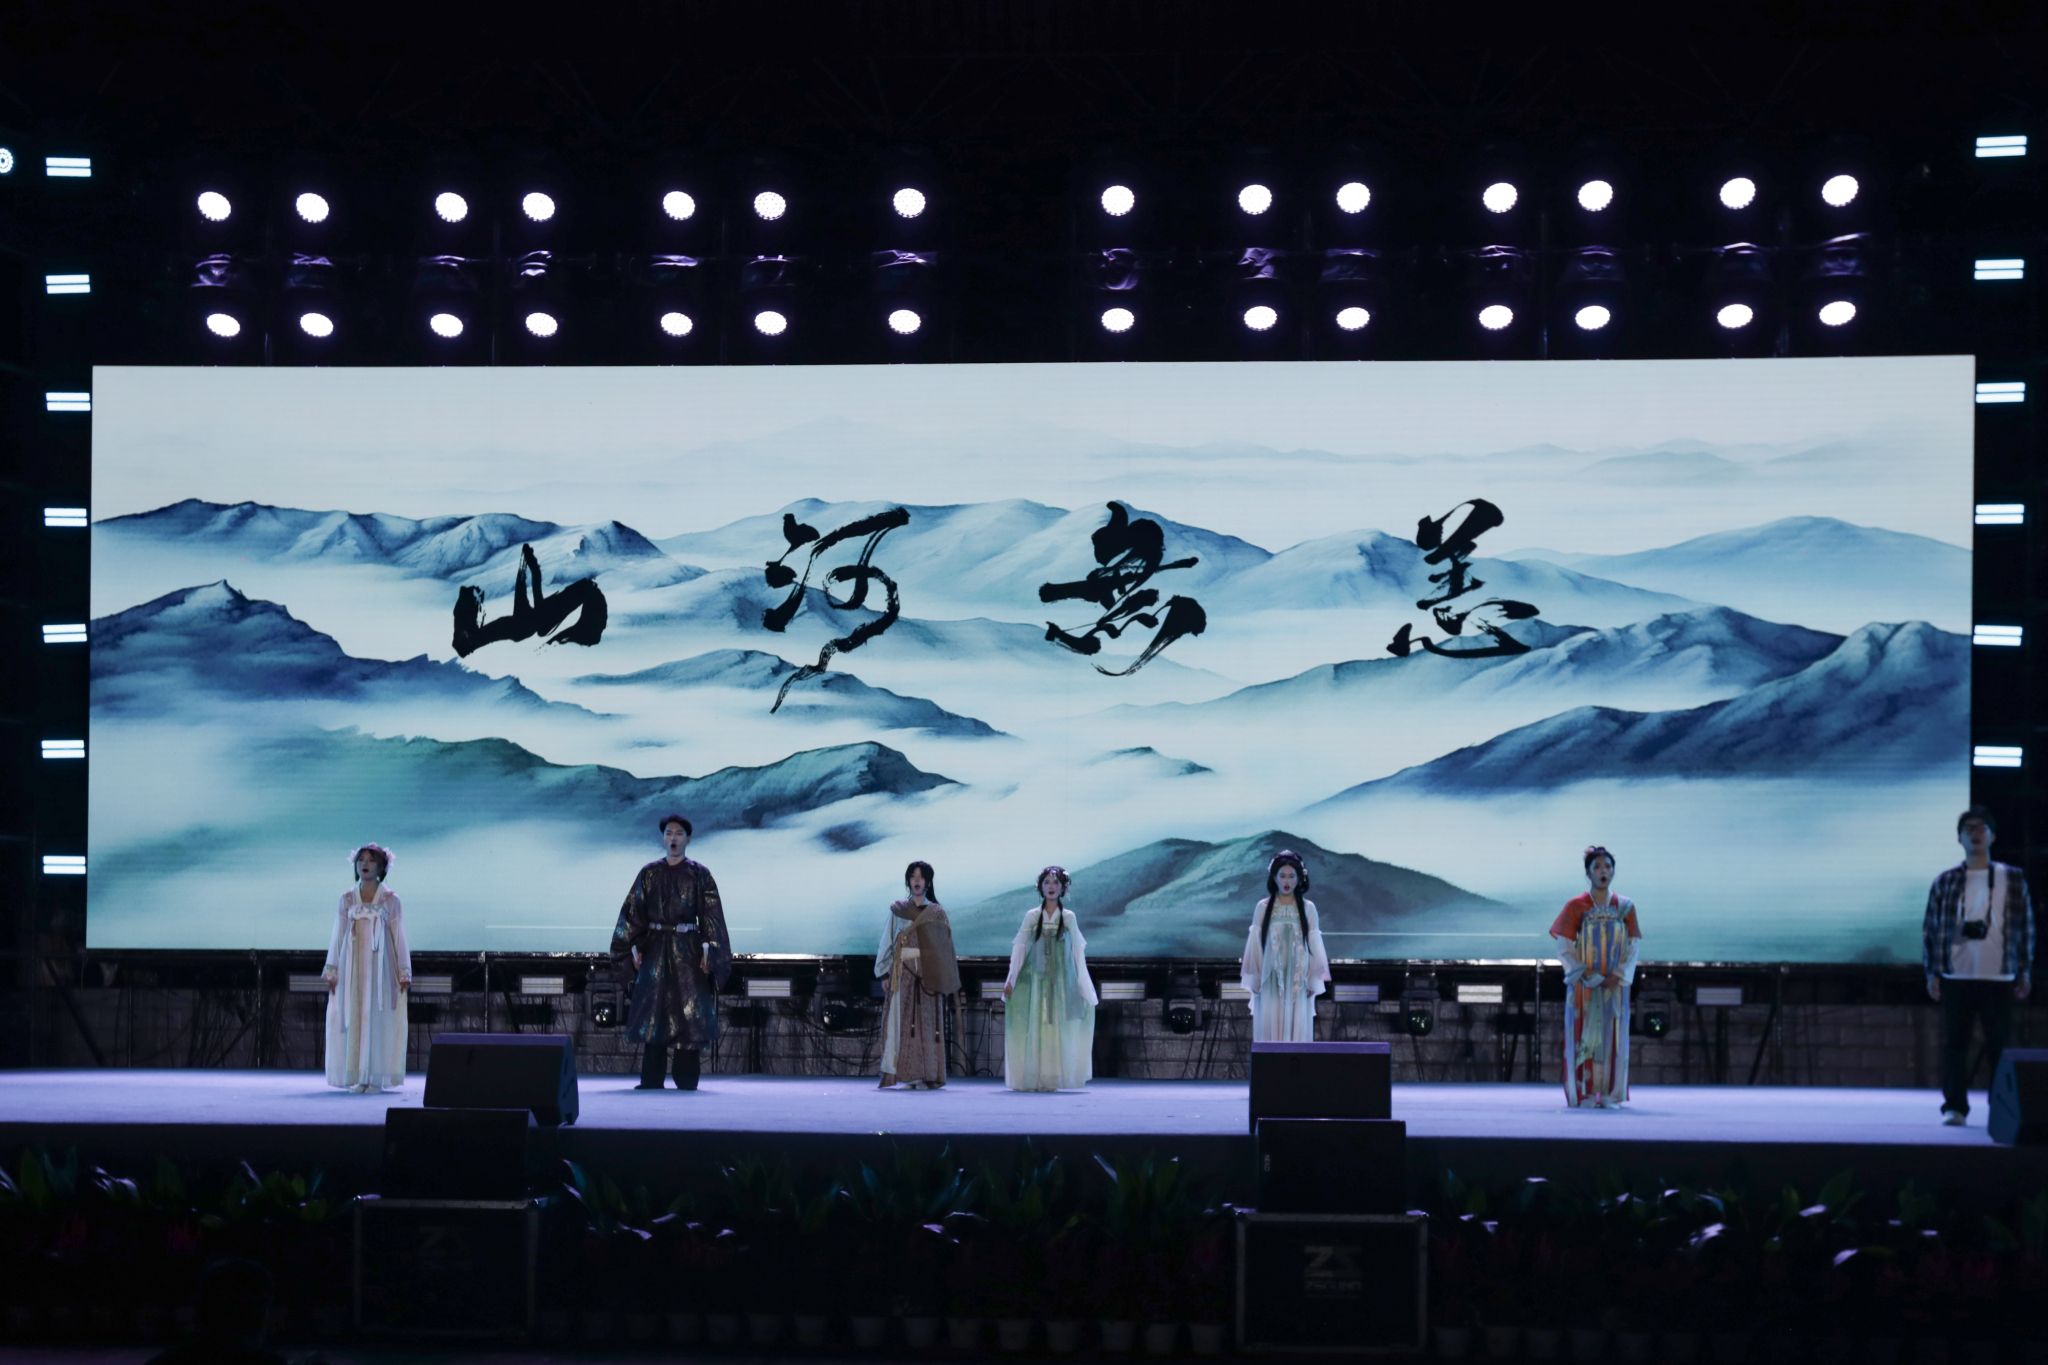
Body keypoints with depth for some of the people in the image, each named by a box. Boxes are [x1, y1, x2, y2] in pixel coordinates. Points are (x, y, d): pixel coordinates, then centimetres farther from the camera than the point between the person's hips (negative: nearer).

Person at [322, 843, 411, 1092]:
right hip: (352, 967, 2)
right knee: (353, 1019, 0)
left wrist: (404, 972, -3)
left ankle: (376, 1078, 0)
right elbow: (337, 935, 9)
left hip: (380, 966, -2)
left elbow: (399, 936, 1)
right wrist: (331, 970, 4)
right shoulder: (347, 898, 7)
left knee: (378, 1019, -3)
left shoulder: (391, 899, 1)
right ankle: (357, 1077, 4)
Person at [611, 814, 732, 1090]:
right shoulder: (649, 873, 6)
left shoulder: (700, 874, 2)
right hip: (655, 948, 1)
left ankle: (687, 1080, 3)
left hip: (688, 949, -1)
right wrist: (634, 948, -2)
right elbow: (634, 912, 6)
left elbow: (711, 916, -1)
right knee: (653, 1014, 0)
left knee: (690, 1014, -4)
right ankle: (651, 1081, 5)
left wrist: (708, 950, -10)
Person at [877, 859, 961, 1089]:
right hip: (903, 973, 1)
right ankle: (907, 1074, -6)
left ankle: (927, 1075, -2)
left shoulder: (937, 913, 8)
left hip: (928, 975, 0)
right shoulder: (897, 910, 9)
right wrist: (885, 973, 0)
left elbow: (945, 947, 7)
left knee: (927, 1023, -3)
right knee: (902, 1022, -6)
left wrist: (945, 981, 1)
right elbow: (888, 942, 8)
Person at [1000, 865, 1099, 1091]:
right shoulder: (1031, 916, 5)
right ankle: (1032, 1078, 0)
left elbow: (1078, 951, 7)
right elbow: (1019, 948, 3)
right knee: (1034, 1026, -4)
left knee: (1058, 1027, -3)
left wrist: (1083, 984, 4)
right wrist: (1011, 979, -4)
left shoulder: (1069, 917, 6)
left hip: (1061, 980, 0)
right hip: (1035, 979, 0)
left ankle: (1053, 1078, 2)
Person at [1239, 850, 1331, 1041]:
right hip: (1271, 979, 0)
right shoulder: (1263, 907, 0)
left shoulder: (1308, 908, 1)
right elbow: (1255, 944, 2)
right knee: (1269, 1029, 0)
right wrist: (1254, 979, 0)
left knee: (1298, 1029, 2)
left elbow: (1315, 945, 2)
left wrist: (1314, 980, -1)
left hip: (1298, 980, 0)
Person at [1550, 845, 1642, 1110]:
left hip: (1615, 984, 2)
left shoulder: (1625, 907, 4)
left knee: (1613, 1036, 1)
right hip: (1584, 985, -2)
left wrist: (1618, 976, -9)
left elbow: (1634, 945, 3)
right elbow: (1564, 947, -3)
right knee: (1584, 1035, -3)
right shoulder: (1575, 906, -2)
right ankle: (1585, 1094, 1)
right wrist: (1584, 974, -12)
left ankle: (1609, 1095, 5)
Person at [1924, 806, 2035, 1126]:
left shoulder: (2013, 879, 6)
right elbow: (1930, 928, 6)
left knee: (2000, 1045, 1)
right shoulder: (1945, 882, 5)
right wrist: (1932, 973, 1)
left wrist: (2025, 972, 5)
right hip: (1956, 977, 0)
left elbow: (2026, 926, 8)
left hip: (1998, 978, 0)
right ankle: (1955, 1107, 6)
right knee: (1954, 1045, 0)